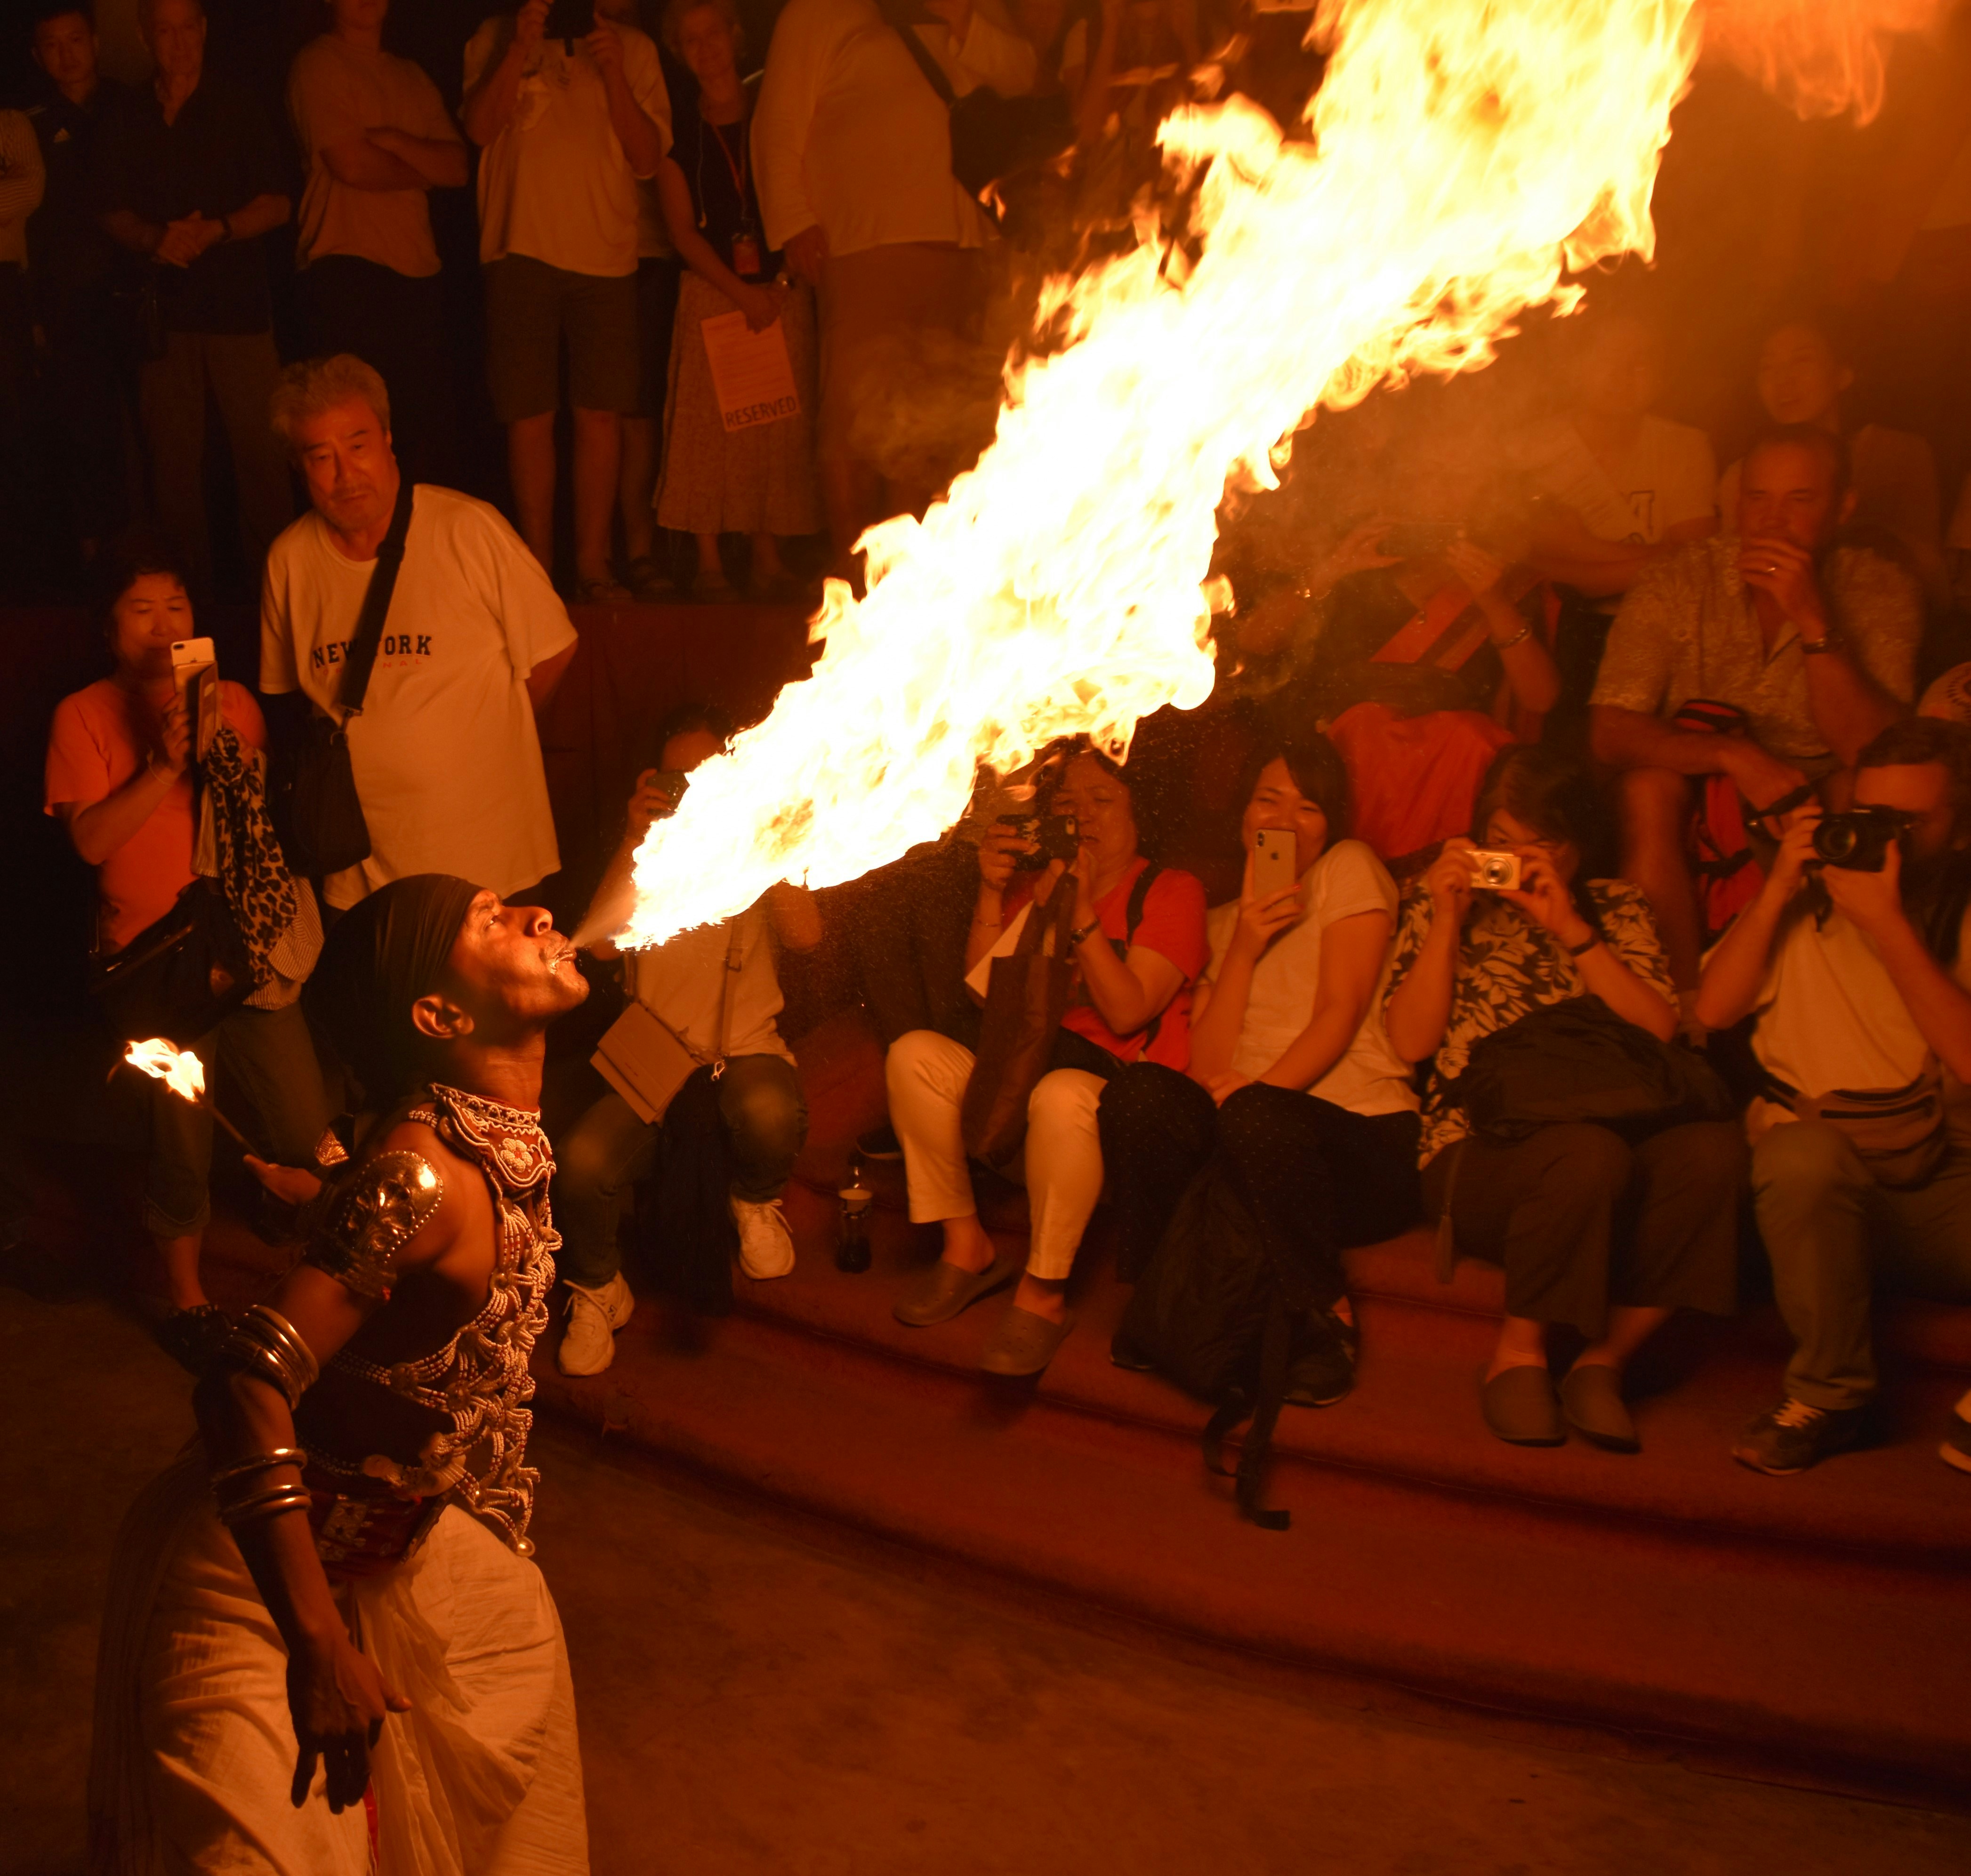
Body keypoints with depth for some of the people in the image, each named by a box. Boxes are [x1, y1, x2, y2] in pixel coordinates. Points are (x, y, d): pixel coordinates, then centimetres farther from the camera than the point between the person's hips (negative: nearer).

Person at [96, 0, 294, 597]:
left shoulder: (237, 107, 6)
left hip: (238, 306, -3)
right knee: (172, 455, 1)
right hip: (164, 309, 3)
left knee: (260, 450, -10)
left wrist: (215, 231, -13)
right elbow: (114, 212, 15)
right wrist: (153, 239, -6)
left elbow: (277, 204, 3)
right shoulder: (126, 122, 14)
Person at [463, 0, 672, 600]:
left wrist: (612, 74, -8)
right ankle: (538, 568, 5)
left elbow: (648, 157, 4)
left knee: (602, 414, -2)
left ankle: (593, 566, 6)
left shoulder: (632, 48, 12)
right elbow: (480, 127, -3)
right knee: (530, 416, -1)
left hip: (606, 253, 1)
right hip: (521, 250, -1)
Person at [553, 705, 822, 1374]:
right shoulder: (642, 854, 10)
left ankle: (756, 1200, 2)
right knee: (582, 1162, -27)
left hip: (746, 1050, -1)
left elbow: (804, 935, -13)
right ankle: (598, 1290, 6)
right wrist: (635, 841, -14)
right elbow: (597, 942, -8)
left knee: (771, 1115, -38)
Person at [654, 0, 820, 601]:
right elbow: (682, 230, 1)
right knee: (709, 429, -8)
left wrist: (777, 278, -6)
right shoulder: (679, 130, 7)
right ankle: (709, 564, -4)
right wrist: (740, 292, -10)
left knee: (781, 427, -3)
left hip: (782, 292, 1)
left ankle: (768, 560, 4)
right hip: (711, 295, -1)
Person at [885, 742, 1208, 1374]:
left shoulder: (1171, 892, 2)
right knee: (914, 1054, -17)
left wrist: (1080, 908, -16)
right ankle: (965, 1248, -9)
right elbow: (981, 1000, 5)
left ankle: (1043, 1295, -23)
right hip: (1020, 1068, 6)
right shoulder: (1033, 889, 17)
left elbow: (1127, 1013, -11)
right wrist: (992, 893, -3)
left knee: (1061, 1094, -39)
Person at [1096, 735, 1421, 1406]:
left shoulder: (1350, 868, 10)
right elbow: (1208, 1069, 7)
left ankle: (1331, 1320, -14)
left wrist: (1257, 1089, -19)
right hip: (1261, 1145, 3)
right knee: (1142, 1093, -27)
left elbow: (1341, 1013, -4)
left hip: (1364, 1137, -3)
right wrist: (1244, 949, -4)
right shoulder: (1222, 921, 22)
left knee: (1255, 1114, -37)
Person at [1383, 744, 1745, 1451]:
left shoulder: (1616, 906, 19)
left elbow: (1661, 1031, 2)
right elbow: (1411, 1042, 3)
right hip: (1480, 1148, -2)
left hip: (1612, 1131, 3)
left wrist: (1571, 929, -5)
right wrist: (1448, 918, -3)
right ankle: (1518, 1357, -13)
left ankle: (1604, 1358, -16)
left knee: (1712, 1147, -31)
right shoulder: (1438, 901, 15)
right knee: (1587, 1154, -37)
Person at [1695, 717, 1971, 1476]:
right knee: (1802, 1149, -34)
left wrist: (1887, 924, -16)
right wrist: (1778, 889, -9)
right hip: (1821, 1183, 0)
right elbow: (1713, 1010, -3)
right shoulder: (1809, 894, 9)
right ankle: (1829, 1394, -13)